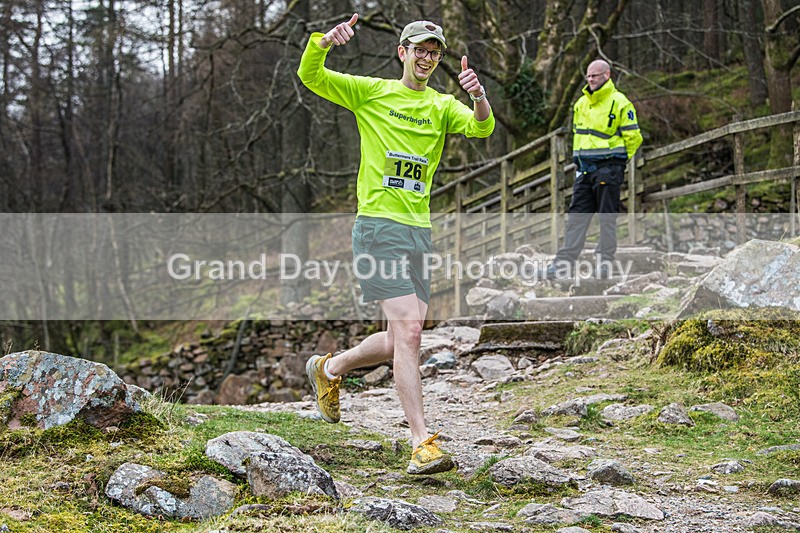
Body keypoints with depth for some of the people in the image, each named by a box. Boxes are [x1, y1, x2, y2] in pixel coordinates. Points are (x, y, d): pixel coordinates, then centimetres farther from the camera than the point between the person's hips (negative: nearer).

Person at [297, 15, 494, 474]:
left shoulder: (443, 106, 12)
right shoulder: (370, 92, 5)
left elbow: (481, 128, -7)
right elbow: (310, 76, -2)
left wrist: (479, 99, -29)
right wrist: (324, 41, -22)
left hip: (419, 230, 5)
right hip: (378, 225, -5)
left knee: (402, 341, 9)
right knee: (407, 329, -16)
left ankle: (329, 369, 36)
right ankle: (423, 443, -16)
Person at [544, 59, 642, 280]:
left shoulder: (620, 103, -6)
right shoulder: (581, 103, 15)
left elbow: (633, 137, -5)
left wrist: (616, 161, 0)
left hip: (608, 168, -6)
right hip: (584, 169, 6)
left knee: (607, 217, 1)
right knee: (576, 215, 3)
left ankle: (605, 262, 7)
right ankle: (564, 263, 1)